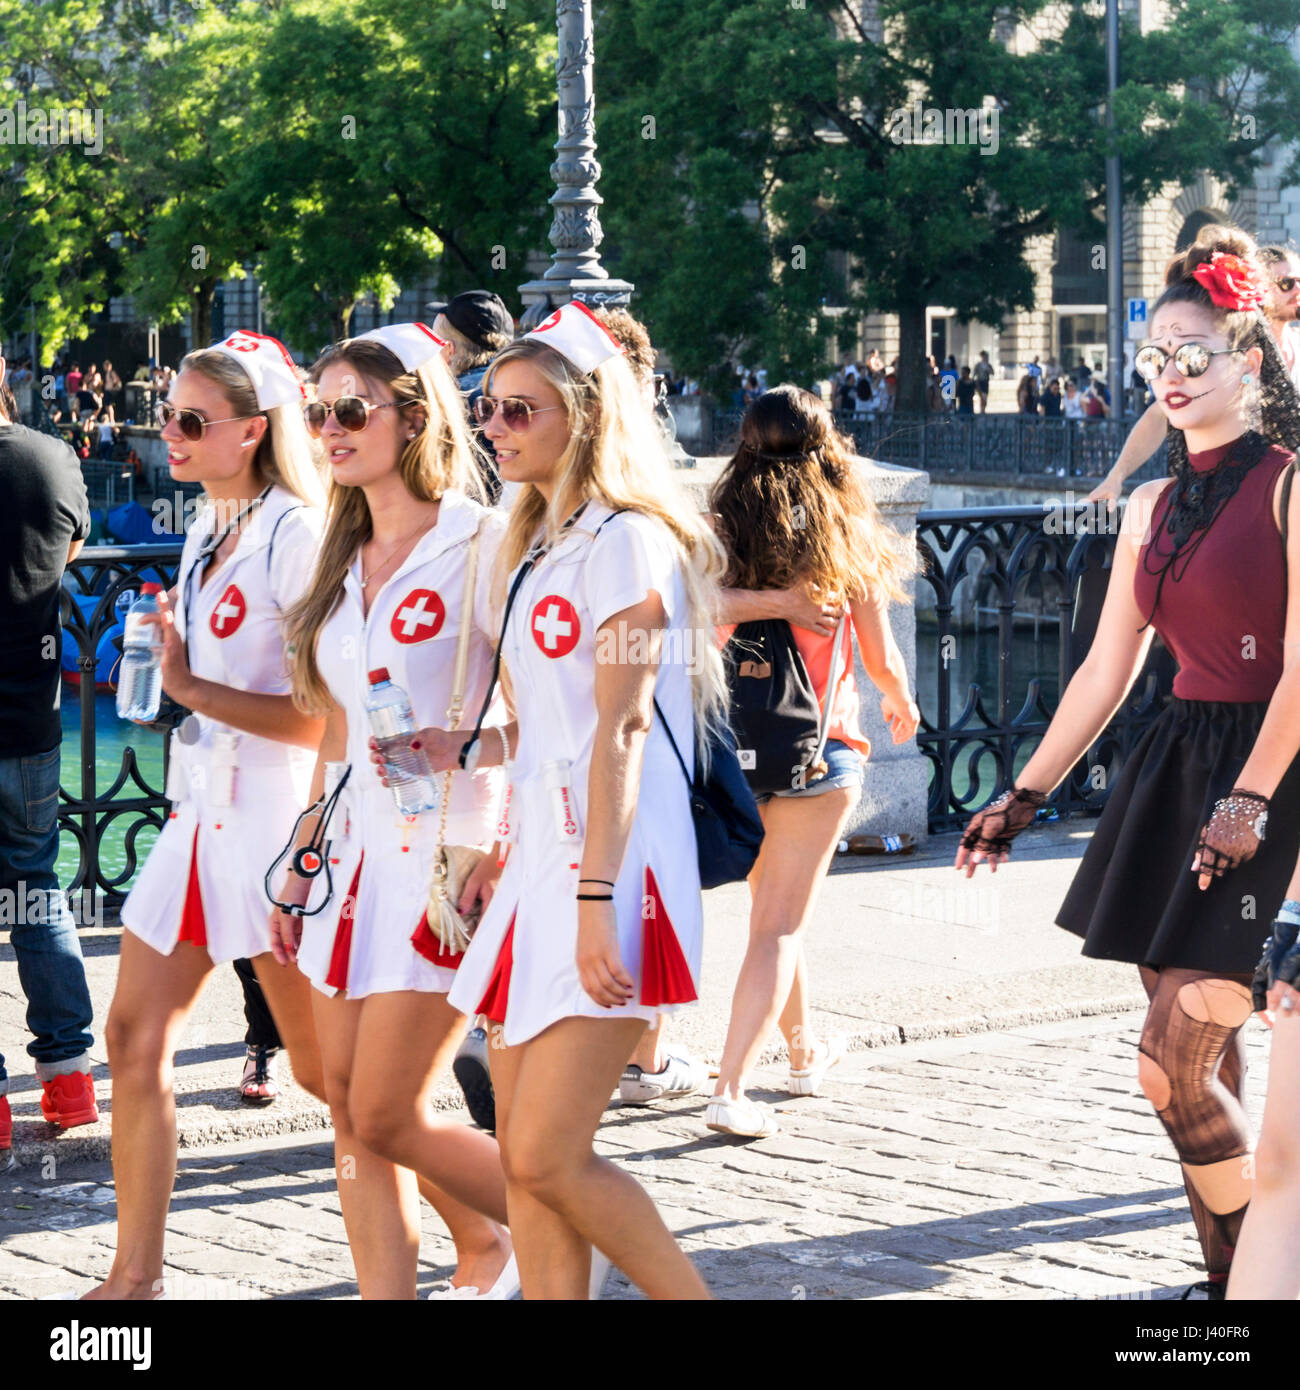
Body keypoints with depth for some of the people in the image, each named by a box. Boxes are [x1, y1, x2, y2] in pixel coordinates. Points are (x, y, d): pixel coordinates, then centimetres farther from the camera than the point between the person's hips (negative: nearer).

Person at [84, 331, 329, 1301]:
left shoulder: (296, 537, -14)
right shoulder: (205, 535, 13)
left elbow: (326, 717, -19)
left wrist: (190, 688, -18)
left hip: (275, 819, -8)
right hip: (201, 813, 8)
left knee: (326, 1065, -1)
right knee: (135, 1039, 5)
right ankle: (135, 1276, 11)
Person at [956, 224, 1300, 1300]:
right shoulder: (1154, 508, 15)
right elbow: (1107, 670, 19)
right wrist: (1025, 797, 16)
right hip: (1177, 771, 7)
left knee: (1174, 1069, -12)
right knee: (1207, 1072, 7)